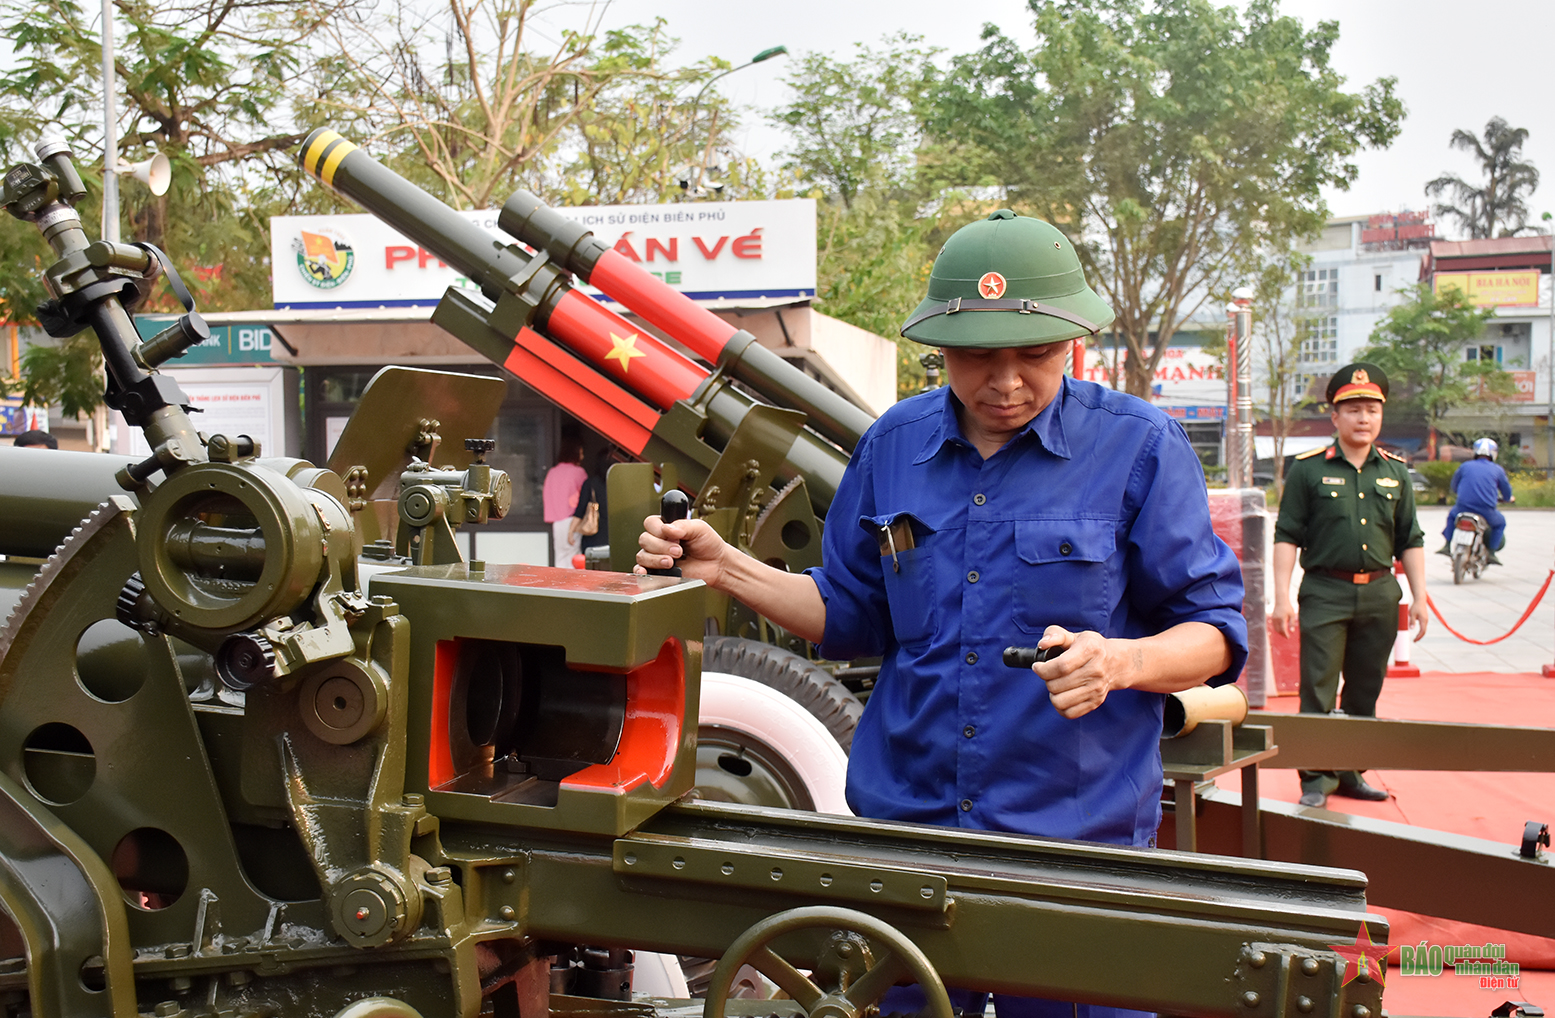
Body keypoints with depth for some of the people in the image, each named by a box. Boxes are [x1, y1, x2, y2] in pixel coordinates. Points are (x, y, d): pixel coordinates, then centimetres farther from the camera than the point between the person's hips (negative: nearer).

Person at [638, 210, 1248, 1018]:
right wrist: (725, 568, 0)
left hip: (1076, 835, -3)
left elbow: (1213, 633, -4)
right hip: (903, 821, 3)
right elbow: (854, 617, 12)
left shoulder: (1140, 447, -7)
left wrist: (1121, 660, -24)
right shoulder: (894, 443, 4)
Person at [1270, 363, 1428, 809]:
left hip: (1380, 594, 4)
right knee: (1318, 692, -5)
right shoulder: (1308, 469, -1)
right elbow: (1287, 536, -3)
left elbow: (1410, 540, 15)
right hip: (1325, 592, -4)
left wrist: (1419, 597, 9)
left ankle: (1351, 772, 22)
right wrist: (1282, 597, -10)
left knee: (1365, 692, 10)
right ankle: (1316, 779, 2)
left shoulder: (1395, 472, 11)